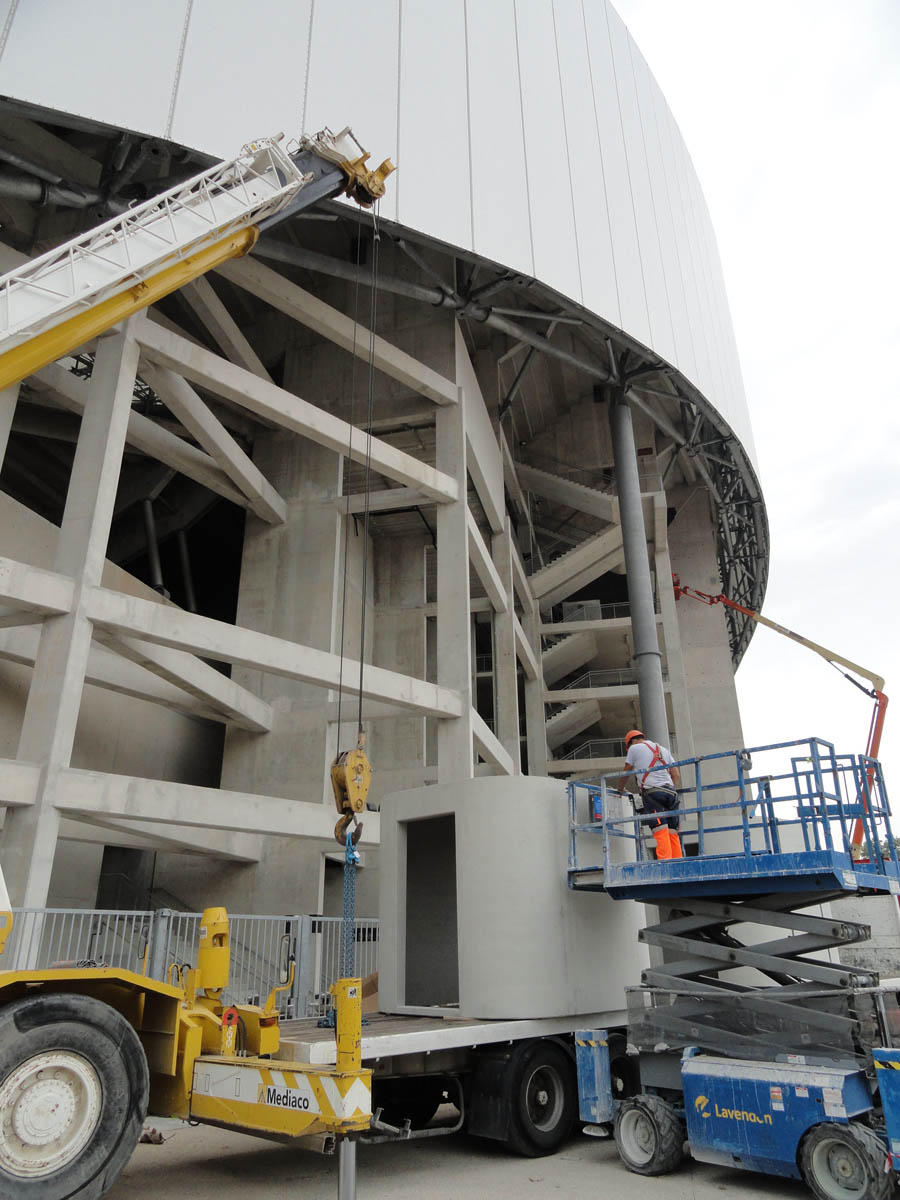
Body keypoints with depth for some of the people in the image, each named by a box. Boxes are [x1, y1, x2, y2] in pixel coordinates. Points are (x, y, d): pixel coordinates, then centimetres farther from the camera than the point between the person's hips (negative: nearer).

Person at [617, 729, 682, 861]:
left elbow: (626, 775, 18)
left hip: (652, 792, -5)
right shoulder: (663, 749, 27)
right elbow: (676, 775, 23)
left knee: (660, 830, -15)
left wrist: (620, 789, 33)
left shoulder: (634, 748, 11)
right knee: (672, 831, 2)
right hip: (670, 792, 5)